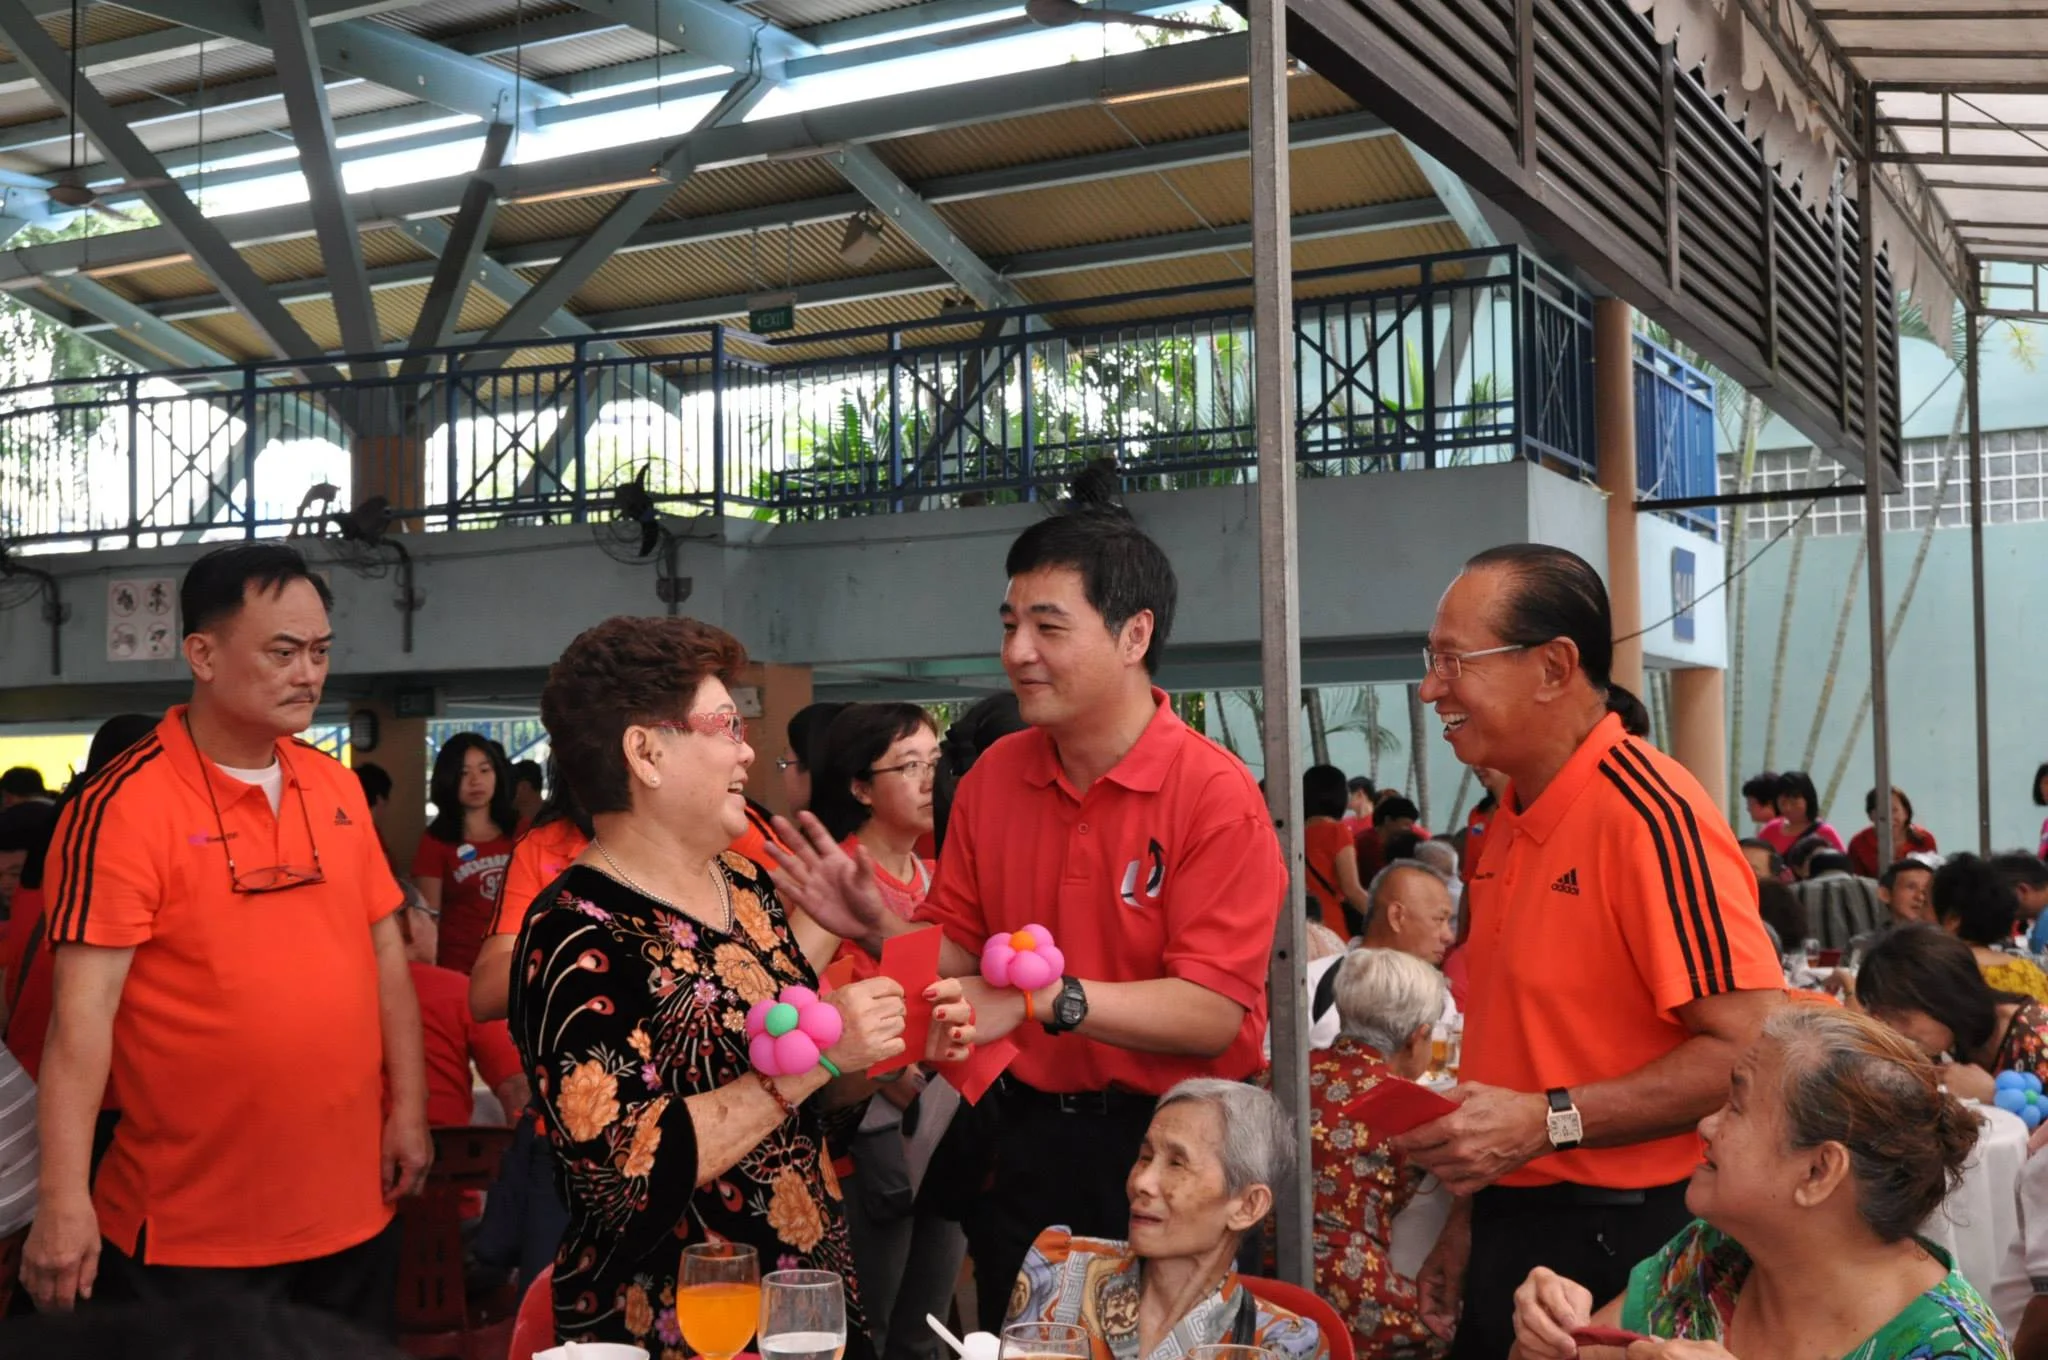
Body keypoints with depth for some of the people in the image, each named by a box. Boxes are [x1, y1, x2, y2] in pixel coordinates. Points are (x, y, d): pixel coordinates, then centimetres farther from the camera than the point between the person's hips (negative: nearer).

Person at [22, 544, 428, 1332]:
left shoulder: (338, 789, 6)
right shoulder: (124, 807, -13)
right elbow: (83, 1008, -18)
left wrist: (408, 1106, 7)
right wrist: (64, 1200, -22)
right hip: (193, 1235, -6)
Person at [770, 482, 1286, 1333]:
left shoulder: (1216, 794, -15)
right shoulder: (993, 777, 1)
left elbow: (1213, 1013, -21)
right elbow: (960, 957, 7)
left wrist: (1046, 999, -31)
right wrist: (878, 920, -12)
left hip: (1168, 1144, -5)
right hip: (1023, 1136, 5)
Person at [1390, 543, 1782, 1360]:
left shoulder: (1651, 816, -18)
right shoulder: (1510, 823, 9)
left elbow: (1750, 1047, -22)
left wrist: (1549, 1121, -24)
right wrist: (1471, 1216, 16)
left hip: (1618, 1243, -8)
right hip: (1510, 1228, 8)